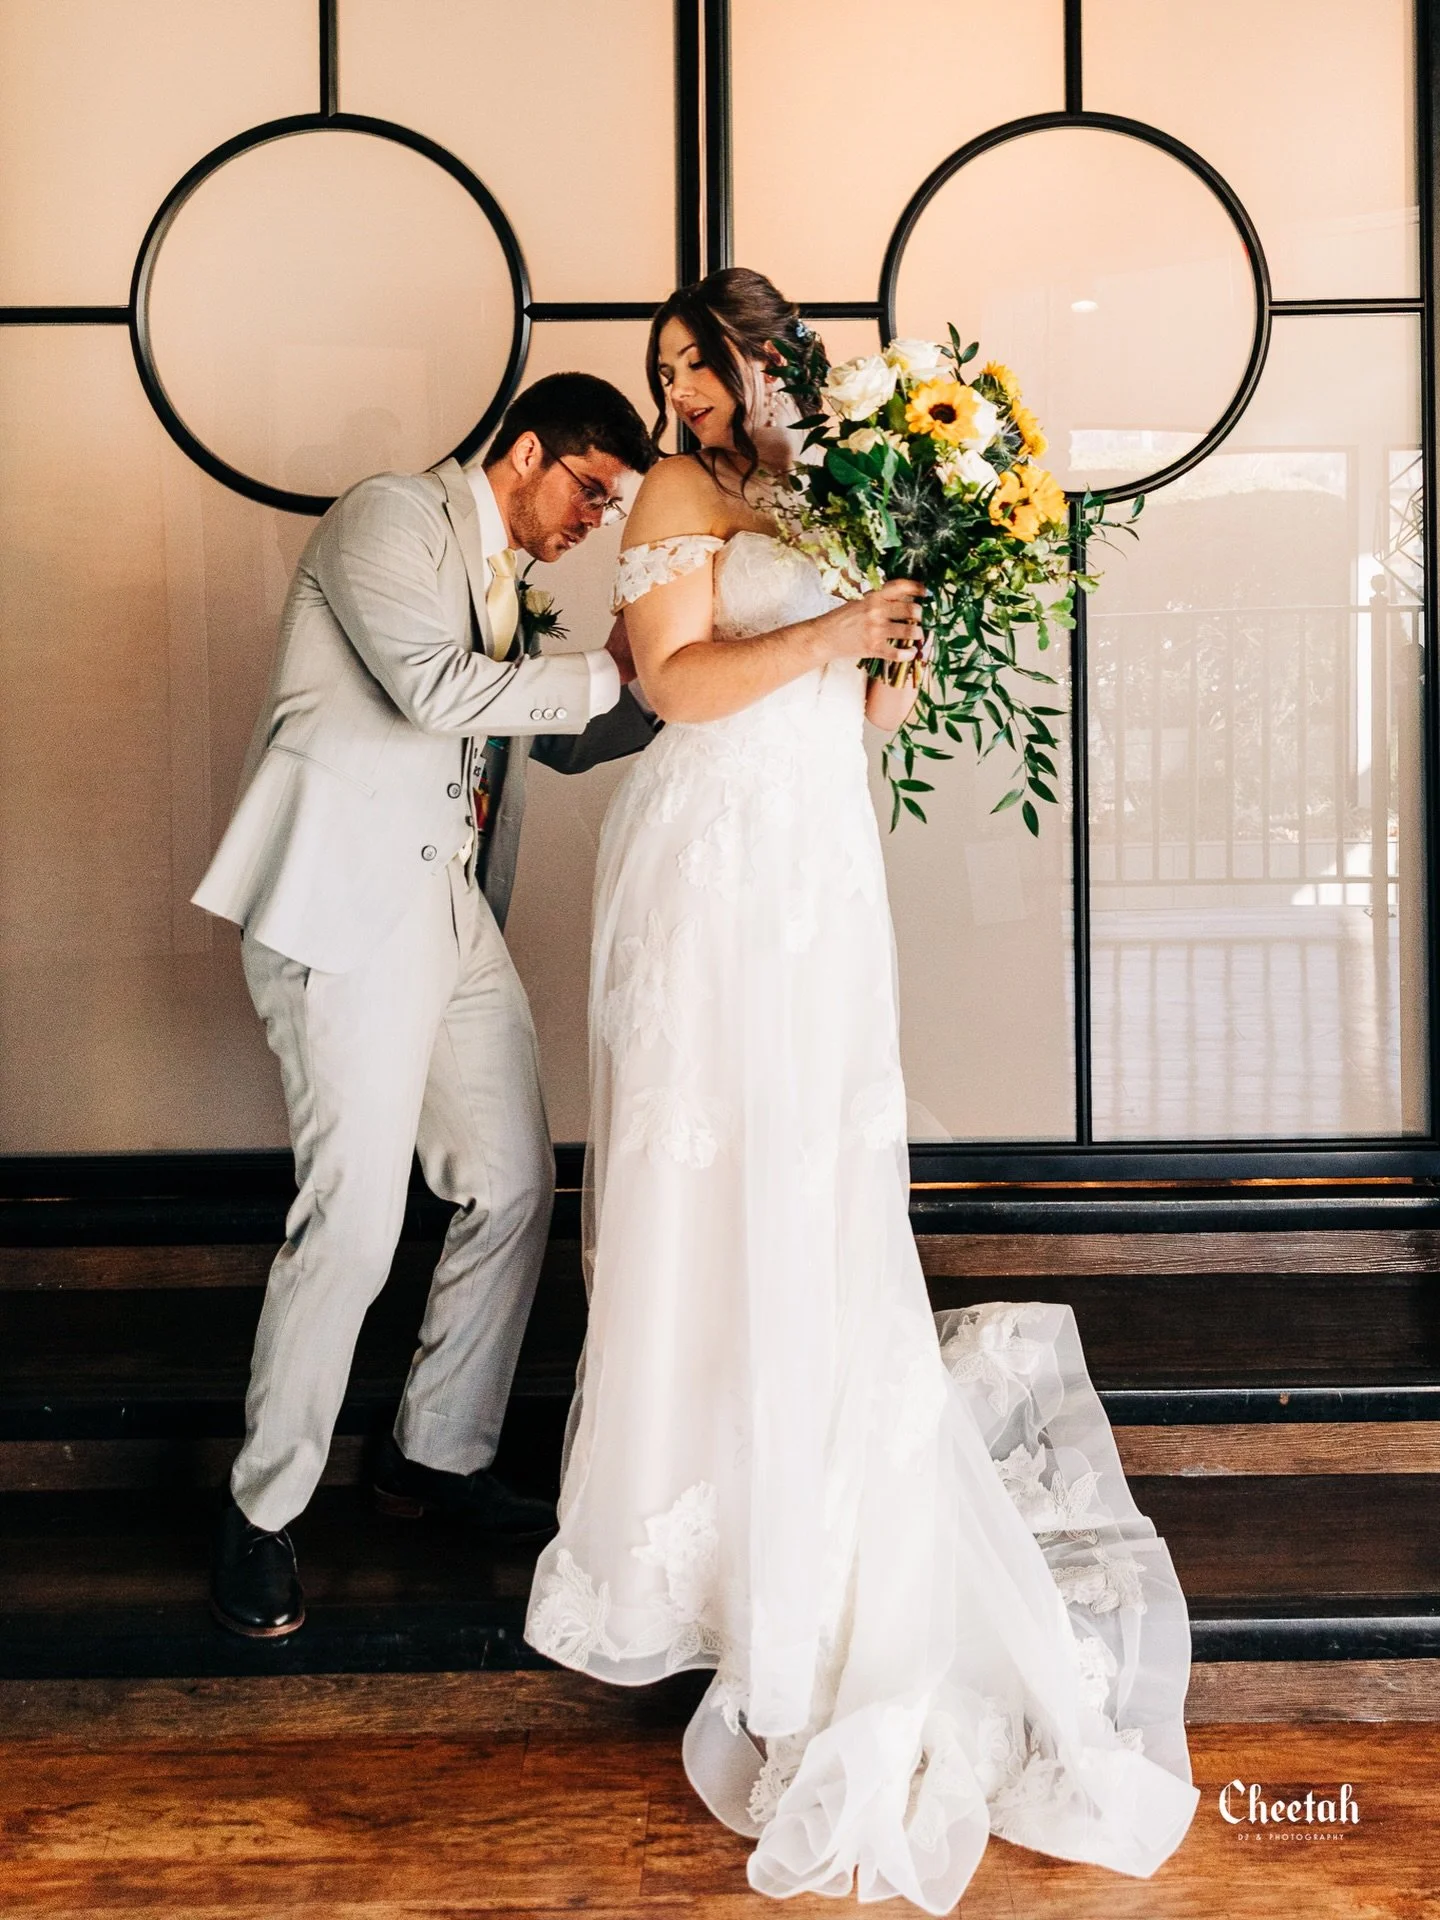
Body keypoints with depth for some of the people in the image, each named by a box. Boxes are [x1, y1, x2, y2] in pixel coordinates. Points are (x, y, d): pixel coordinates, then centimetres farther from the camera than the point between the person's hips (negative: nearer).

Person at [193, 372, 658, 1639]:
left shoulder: (503, 587, 23)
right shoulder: (393, 515, -3)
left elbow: (569, 740, 29)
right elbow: (434, 687, -19)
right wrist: (610, 670, -12)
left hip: (455, 913, 9)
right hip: (349, 904, -9)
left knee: (515, 1190, 8)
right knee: (353, 1220, -9)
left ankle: (442, 1453, 26)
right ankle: (261, 1510, 10)